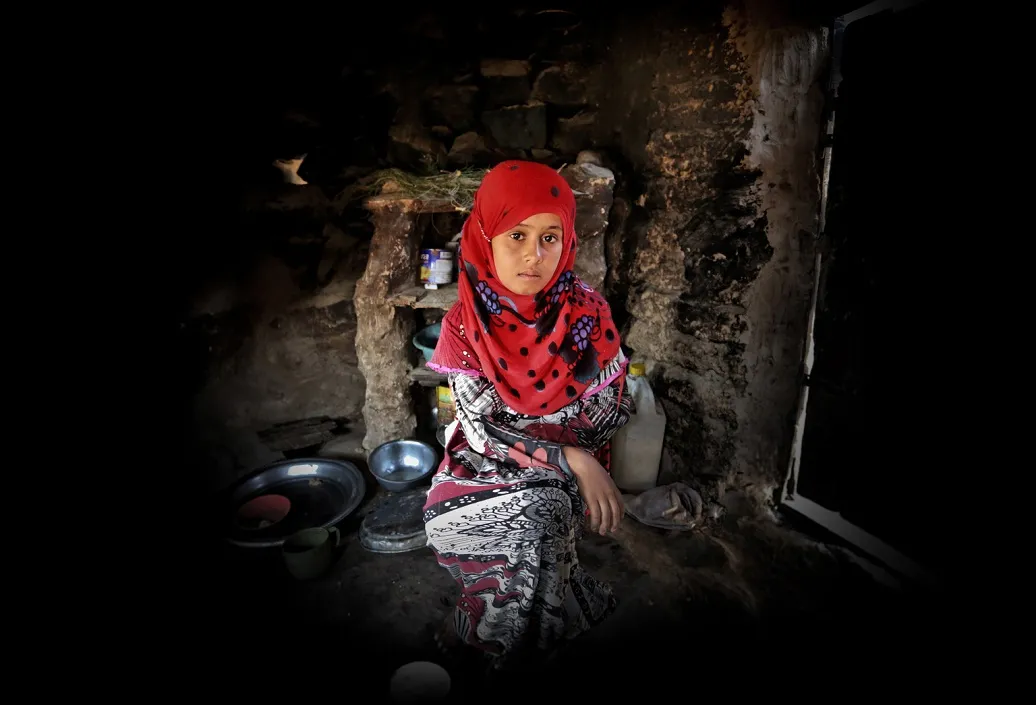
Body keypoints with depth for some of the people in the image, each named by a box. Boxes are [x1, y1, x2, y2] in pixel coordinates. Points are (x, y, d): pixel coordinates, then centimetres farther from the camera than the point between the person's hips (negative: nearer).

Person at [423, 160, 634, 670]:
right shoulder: (464, 325, -10)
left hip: (573, 463, 0)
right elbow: (482, 432, -13)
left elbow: (612, 413, -7)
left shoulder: (589, 313, -10)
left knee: (534, 514, -32)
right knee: (443, 519, -29)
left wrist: (510, 422, -13)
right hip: (487, 461, 1)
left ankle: (486, 634, 1)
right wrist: (570, 459, -24)